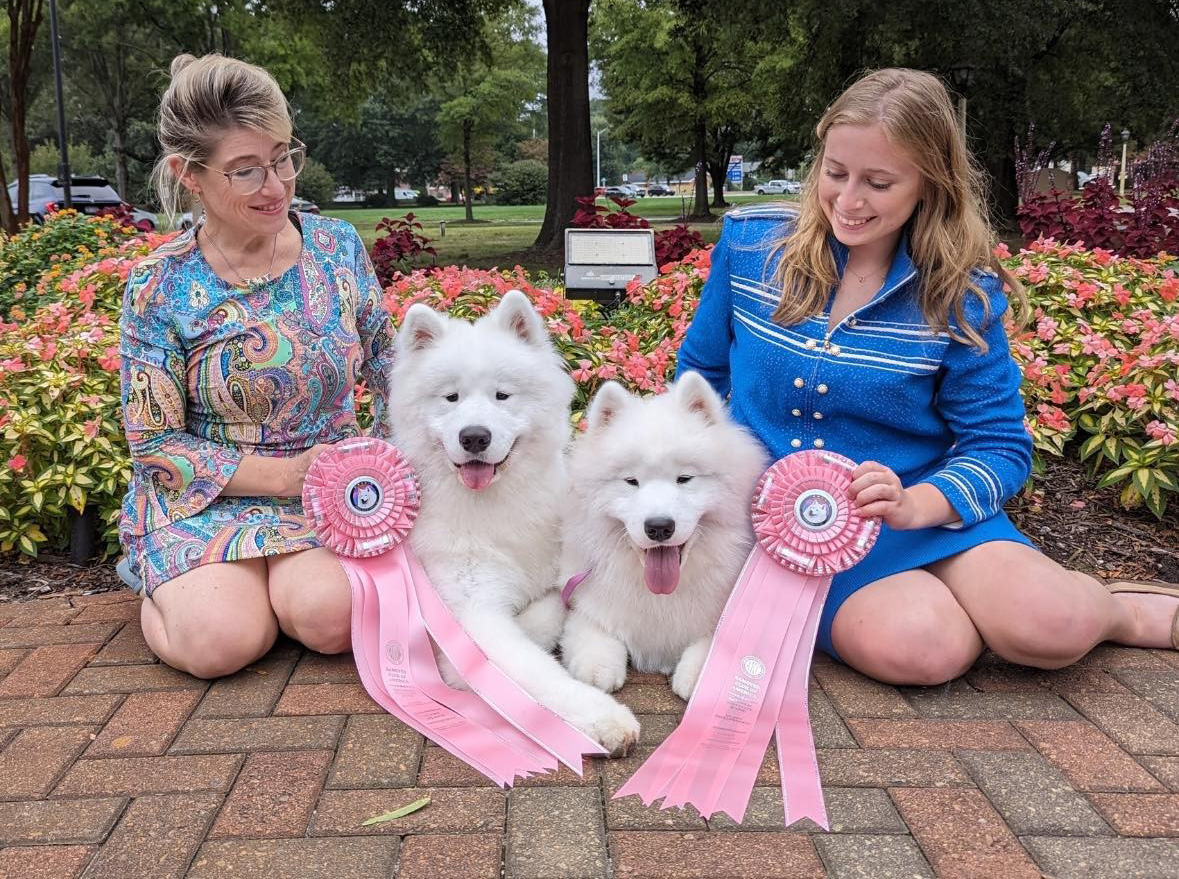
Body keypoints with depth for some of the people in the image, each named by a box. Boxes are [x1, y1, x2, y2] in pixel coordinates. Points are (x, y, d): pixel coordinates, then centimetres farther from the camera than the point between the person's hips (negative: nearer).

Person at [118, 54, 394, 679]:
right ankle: (169, 586, 10)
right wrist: (283, 473, -17)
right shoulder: (159, 288, -11)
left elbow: (386, 364, 11)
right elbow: (155, 444, -8)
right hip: (205, 498, -1)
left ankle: (273, 573, 8)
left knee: (332, 617, -28)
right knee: (223, 641, -25)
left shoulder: (339, 246, -2)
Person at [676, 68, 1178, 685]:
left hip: (924, 516, 0)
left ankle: (1117, 610, 9)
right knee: (919, 647, -31)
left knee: (1050, 628, -27)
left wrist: (914, 505, -24)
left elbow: (999, 445, -5)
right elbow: (701, 372, 13)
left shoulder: (961, 297, -6)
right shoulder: (749, 244, -2)